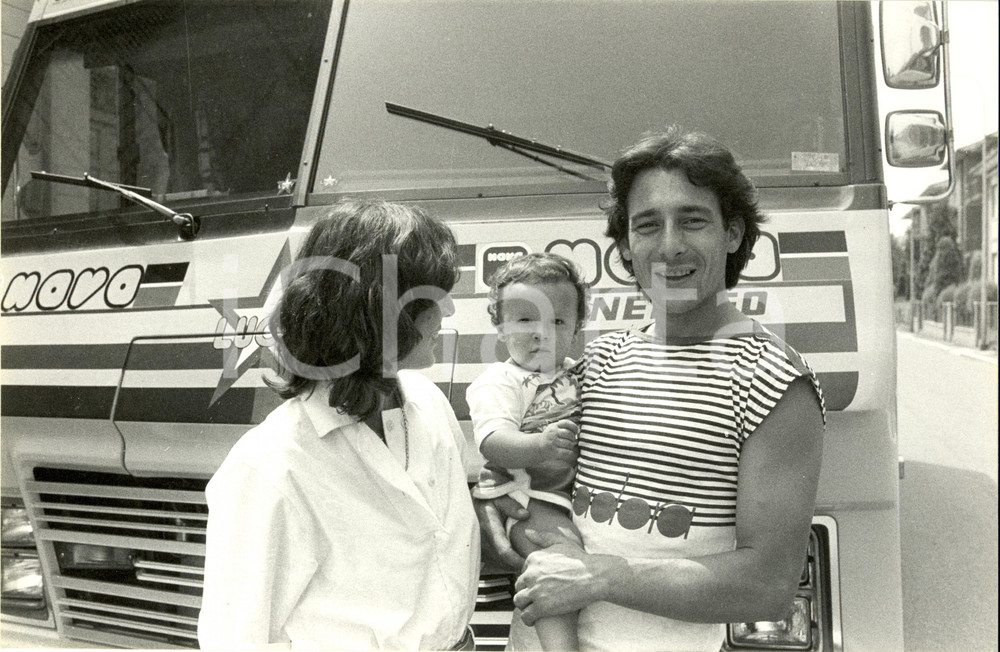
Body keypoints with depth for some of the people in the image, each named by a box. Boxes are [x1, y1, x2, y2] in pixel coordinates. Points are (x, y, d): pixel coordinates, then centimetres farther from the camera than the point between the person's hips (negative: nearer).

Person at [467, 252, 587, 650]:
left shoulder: (578, 377, 16)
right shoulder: (498, 382, -6)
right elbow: (493, 442, -23)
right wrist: (539, 447, -41)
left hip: (578, 490, 8)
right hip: (525, 495, -7)